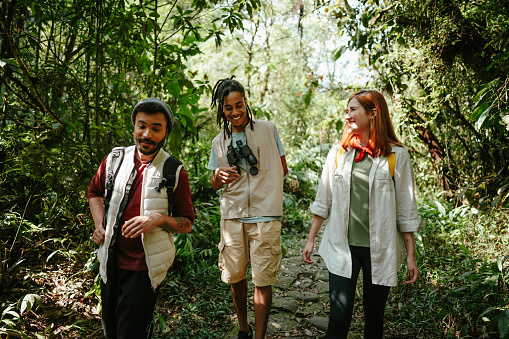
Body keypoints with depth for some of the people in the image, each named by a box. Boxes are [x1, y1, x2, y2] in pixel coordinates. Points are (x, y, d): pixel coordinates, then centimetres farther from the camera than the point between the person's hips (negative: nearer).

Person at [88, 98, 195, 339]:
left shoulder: (175, 172, -9)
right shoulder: (115, 159, 0)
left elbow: (187, 223, -4)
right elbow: (95, 191, 18)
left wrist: (159, 219, -23)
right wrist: (100, 224, 2)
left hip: (144, 267, -4)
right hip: (111, 262, 4)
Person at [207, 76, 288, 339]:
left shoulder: (267, 129, 0)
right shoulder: (219, 142, 9)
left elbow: (282, 168, 7)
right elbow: (215, 184, 13)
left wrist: (263, 189, -4)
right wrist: (219, 177, -10)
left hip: (264, 215, -3)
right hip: (232, 216, 3)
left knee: (262, 280, -2)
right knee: (235, 276, 12)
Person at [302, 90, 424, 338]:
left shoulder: (397, 155, -2)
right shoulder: (339, 152, 5)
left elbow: (406, 209, 1)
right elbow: (323, 201, 11)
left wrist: (411, 255, 0)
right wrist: (311, 239, 11)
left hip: (379, 249, -1)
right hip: (342, 246, 1)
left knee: (374, 317, 12)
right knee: (339, 317, -3)